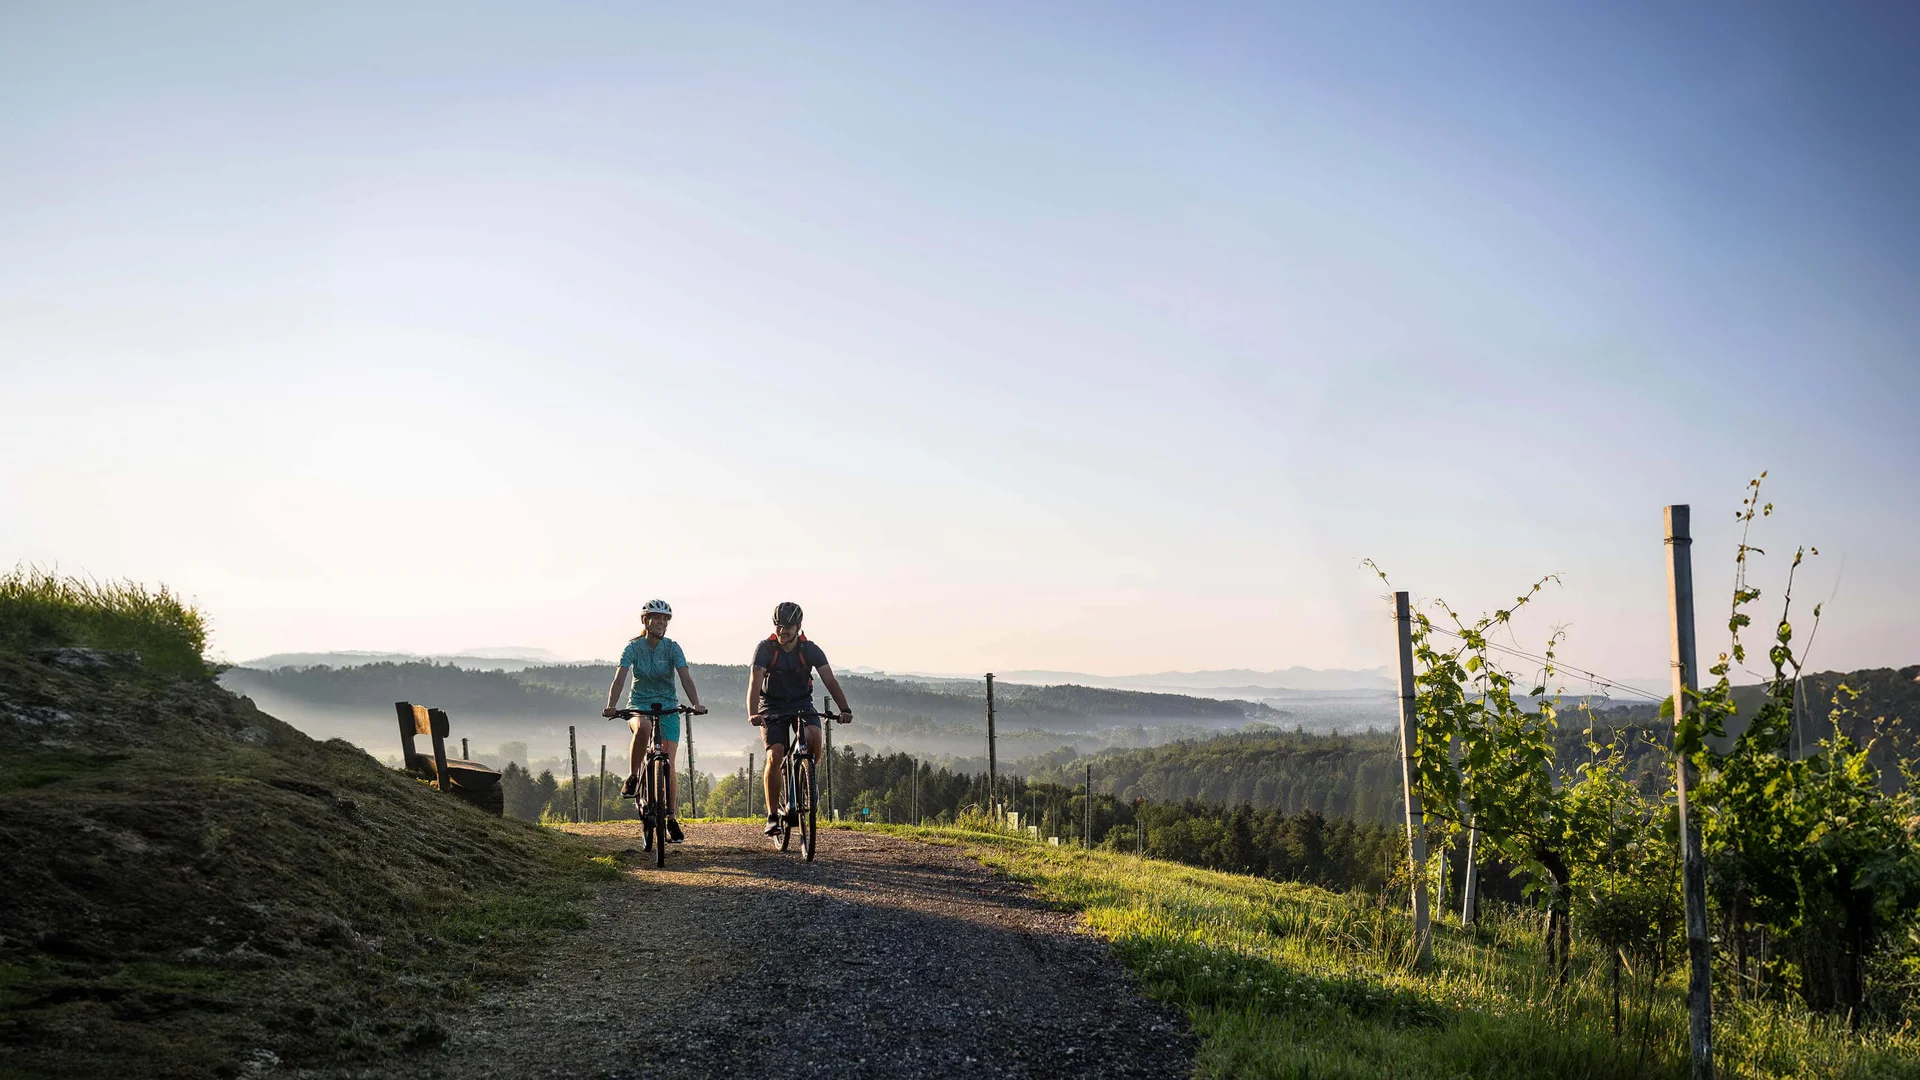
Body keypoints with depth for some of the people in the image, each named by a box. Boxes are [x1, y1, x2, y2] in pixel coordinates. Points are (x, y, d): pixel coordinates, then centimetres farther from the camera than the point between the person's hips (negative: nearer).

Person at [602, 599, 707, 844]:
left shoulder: (672, 647, -6)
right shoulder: (633, 647, -7)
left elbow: (686, 678, -17)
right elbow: (619, 678, -18)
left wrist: (696, 704, -34)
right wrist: (611, 706, -34)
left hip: (668, 707, 1)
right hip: (639, 705, -1)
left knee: (668, 762, -8)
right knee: (642, 729, -38)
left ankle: (671, 819, 5)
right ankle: (632, 778, -17)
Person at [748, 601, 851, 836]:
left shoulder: (810, 650, -11)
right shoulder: (765, 648, -15)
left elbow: (830, 680, -18)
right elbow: (755, 682, -26)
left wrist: (844, 709, -35)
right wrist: (752, 713, -44)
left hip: (802, 704, 1)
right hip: (772, 707, -1)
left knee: (814, 736, -30)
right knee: (775, 755, -20)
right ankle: (772, 815, -11)